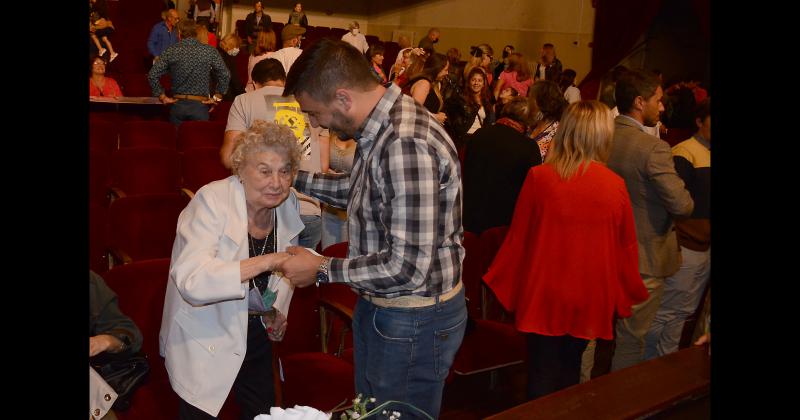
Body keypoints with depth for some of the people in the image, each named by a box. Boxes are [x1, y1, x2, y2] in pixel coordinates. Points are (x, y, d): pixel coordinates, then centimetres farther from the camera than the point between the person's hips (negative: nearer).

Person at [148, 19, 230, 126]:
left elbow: (152, 75, -3)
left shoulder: (171, 52, 0)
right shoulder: (209, 51, -2)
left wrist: (162, 96, 5)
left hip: (177, 105, 1)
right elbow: (225, 75, -6)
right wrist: (217, 97, 1)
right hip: (199, 105, -1)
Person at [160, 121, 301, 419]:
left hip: (256, 333, 6)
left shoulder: (288, 204, -4)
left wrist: (277, 311, -1)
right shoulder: (212, 200, -23)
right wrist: (265, 262, -41)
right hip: (206, 337, -6)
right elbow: (191, 281, -36)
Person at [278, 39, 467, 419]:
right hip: (377, 303, 9)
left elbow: (407, 267, -31)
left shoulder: (406, 145, -31)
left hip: (414, 320, -9)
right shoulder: (377, 128, 0)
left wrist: (321, 269, -20)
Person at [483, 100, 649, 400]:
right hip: (590, 300, 2)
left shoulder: (539, 177, -12)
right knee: (569, 371, 20)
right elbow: (626, 246, 2)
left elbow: (518, 237, -4)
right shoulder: (615, 185, -8)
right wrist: (625, 295, 18)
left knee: (542, 378, 8)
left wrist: (504, 285, 11)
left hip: (543, 296, -2)